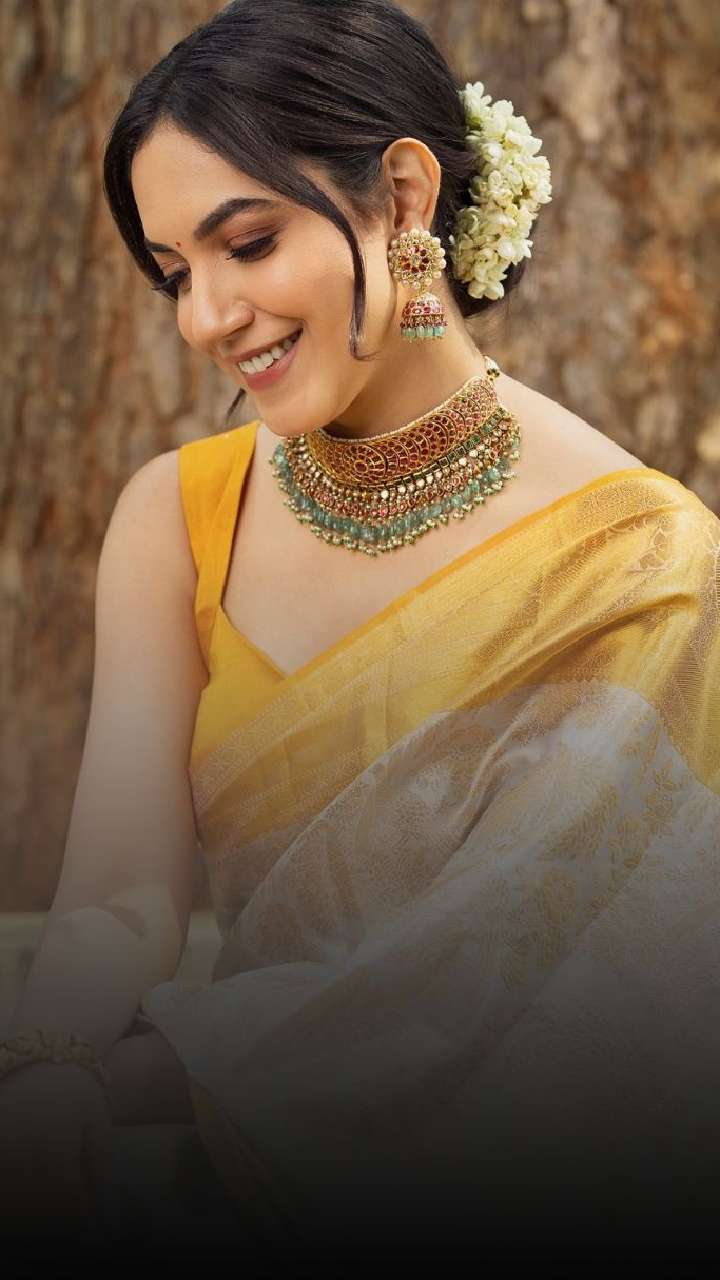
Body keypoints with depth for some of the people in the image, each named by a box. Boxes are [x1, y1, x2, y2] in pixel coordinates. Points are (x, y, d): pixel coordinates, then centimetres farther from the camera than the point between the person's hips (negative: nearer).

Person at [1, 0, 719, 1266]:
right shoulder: (177, 519, 3)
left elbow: (509, 961, -17)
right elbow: (120, 902, -7)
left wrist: (127, 1080, -25)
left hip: (521, 1196, -3)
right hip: (245, 1184, 3)